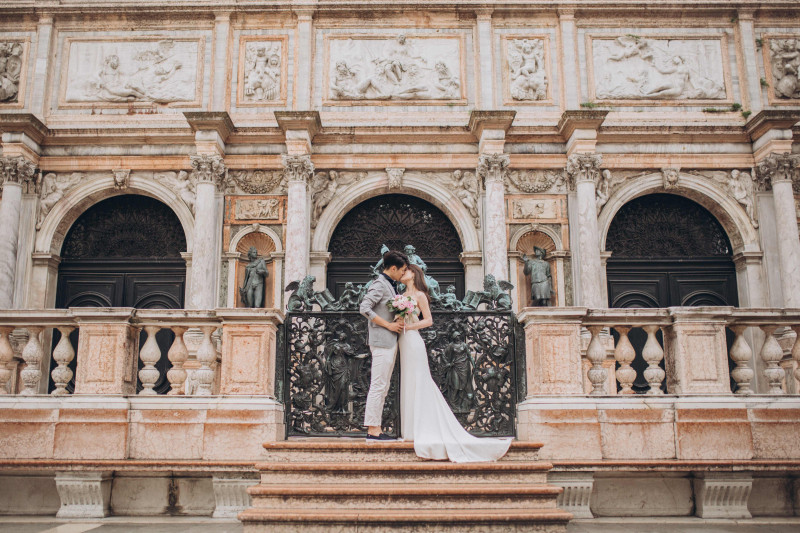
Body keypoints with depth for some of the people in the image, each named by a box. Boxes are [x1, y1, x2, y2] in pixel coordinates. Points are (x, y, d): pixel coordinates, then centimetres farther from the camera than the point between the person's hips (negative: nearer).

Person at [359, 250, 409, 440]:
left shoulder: (392, 285, 18)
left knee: (382, 386, 10)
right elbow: (364, 308, -20)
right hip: (381, 341, -10)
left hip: (391, 342, 10)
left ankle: (376, 429, 15)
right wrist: (388, 325, -17)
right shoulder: (379, 284, -10)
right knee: (378, 385, -8)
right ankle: (372, 430, -4)